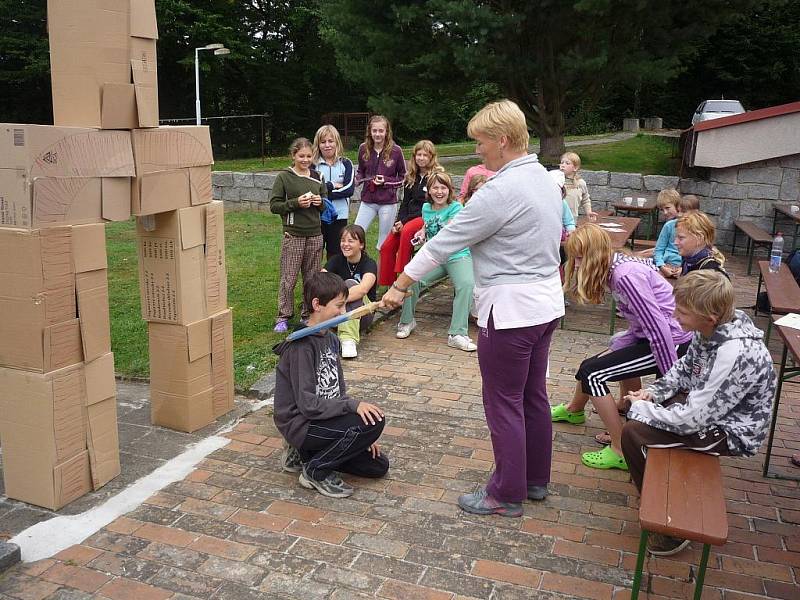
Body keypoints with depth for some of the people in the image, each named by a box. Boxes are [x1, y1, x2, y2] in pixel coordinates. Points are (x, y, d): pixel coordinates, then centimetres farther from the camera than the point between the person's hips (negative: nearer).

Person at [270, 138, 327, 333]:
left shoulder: (316, 176, 11)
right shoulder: (284, 177, -3)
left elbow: (326, 203, 19)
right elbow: (274, 205, -5)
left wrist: (320, 202, -3)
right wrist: (296, 203, -18)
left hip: (315, 234, 4)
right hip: (293, 235, -4)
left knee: (312, 277, 9)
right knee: (288, 278, -1)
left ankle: (309, 313, 21)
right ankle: (283, 317, 9)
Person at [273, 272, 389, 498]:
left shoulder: (331, 339, 6)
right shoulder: (301, 344, -21)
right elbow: (307, 404, -25)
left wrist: (363, 434, 5)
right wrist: (353, 405, -31)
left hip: (323, 418, 9)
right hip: (300, 423, -9)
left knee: (378, 465, 8)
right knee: (374, 421, -25)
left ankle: (305, 454, 14)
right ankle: (316, 469, -7)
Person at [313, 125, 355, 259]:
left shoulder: (346, 163, 4)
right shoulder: (313, 164, 1)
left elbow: (349, 189, -8)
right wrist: (332, 186, -10)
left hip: (339, 216, 1)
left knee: (336, 254, 8)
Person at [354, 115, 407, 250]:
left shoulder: (395, 151, -6)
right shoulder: (364, 149, 1)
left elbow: (403, 177, 2)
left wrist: (386, 181, -14)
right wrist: (357, 179, -6)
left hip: (388, 202, -3)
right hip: (367, 201, 3)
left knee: (384, 244, 7)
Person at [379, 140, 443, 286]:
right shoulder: (411, 177, 15)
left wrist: (404, 221, -16)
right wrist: (398, 222, -2)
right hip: (409, 218, 7)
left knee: (407, 231, -37)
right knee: (386, 247, -8)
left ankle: (402, 273, -30)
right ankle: (386, 283, 1)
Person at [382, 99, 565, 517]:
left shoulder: (501, 191, -21)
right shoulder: (544, 178, 10)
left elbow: (445, 241, -17)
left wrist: (400, 286, -9)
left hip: (510, 311, -10)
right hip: (546, 304, 10)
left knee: (504, 403, 3)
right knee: (533, 394, 19)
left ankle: (507, 494, 16)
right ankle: (535, 479, 33)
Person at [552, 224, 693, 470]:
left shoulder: (625, 275, -23)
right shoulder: (615, 268, 7)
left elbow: (658, 328, -25)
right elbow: (640, 324, 9)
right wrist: (613, 349, 1)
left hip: (672, 344, -10)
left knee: (592, 373, -11)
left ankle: (620, 452, -3)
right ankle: (574, 410, 48)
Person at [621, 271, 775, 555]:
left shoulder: (736, 354, -36)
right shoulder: (713, 328, -9)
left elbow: (691, 419, -32)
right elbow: (684, 368, 10)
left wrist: (641, 409, -19)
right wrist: (653, 392, -5)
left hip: (730, 431, -9)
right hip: (707, 406, 9)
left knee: (633, 433, -17)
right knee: (639, 403, 16)